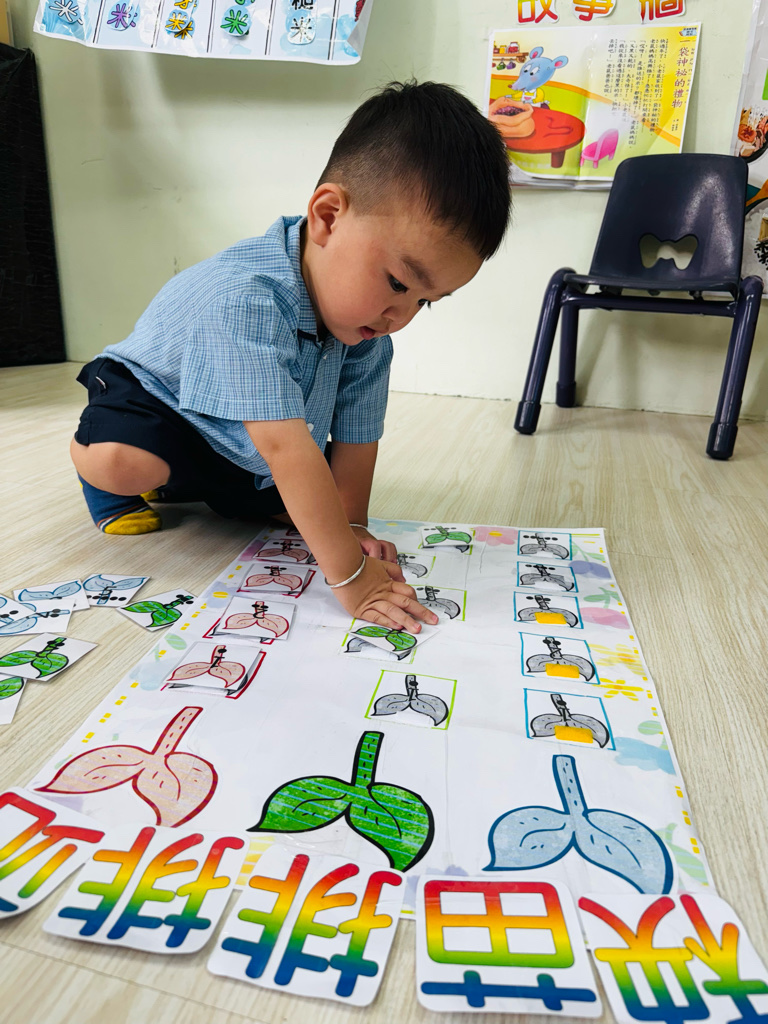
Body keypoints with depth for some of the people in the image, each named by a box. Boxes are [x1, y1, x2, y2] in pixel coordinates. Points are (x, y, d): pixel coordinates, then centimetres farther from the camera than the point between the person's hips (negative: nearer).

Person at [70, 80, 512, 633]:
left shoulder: (370, 336, -19)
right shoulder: (246, 298, -42)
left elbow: (356, 438, -11)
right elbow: (287, 450, -48)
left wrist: (352, 529, -15)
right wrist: (349, 576, -47)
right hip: (158, 397, -6)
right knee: (115, 458, -35)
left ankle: (201, 488, 18)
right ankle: (118, 486, 3)